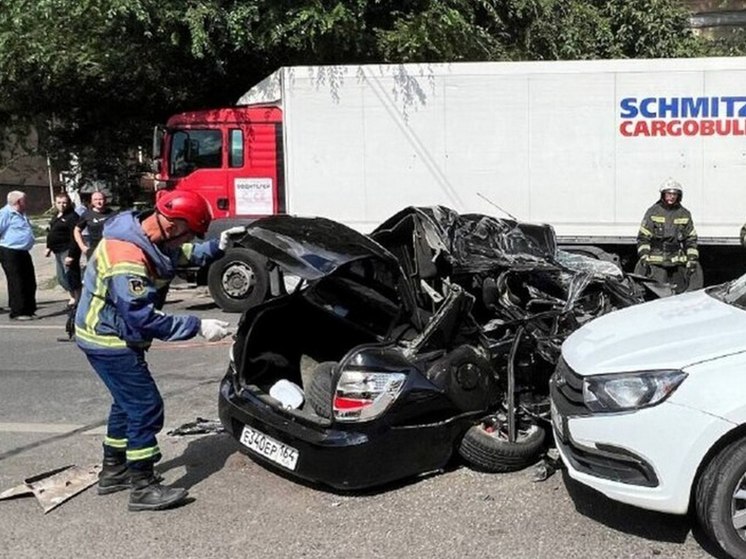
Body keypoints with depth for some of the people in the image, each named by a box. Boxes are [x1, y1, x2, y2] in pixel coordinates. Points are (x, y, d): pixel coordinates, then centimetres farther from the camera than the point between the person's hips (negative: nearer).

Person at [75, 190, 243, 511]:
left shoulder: (148, 238, -1)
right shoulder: (127, 258, -31)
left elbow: (182, 255, 17)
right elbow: (143, 318, -32)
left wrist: (217, 248, 0)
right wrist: (197, 327, -28)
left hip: (111, 336, 10)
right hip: (109, 341, -10)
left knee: (127, 403, 20)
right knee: (146, 408, -6)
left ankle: (113, 471, 34)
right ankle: (143, 488, 3)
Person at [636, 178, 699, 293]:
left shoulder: (685, 214, 11)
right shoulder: (653, 212, 2)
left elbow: (691, 239, 15)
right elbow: (643, 237, 2)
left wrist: (692, 260, 6)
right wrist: (644, 258, -8)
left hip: (678, 262, 3)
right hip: (656, 262, -3)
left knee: (681, 291, 5)